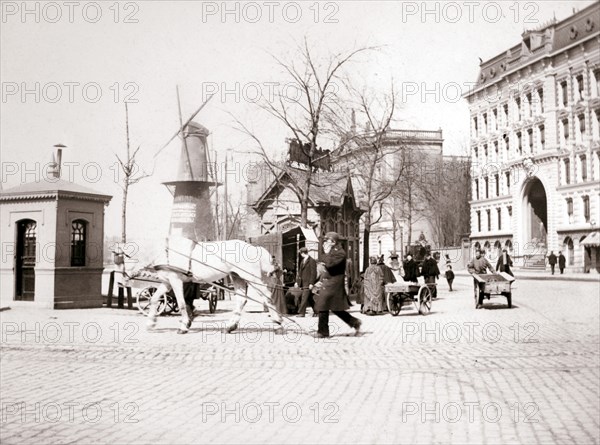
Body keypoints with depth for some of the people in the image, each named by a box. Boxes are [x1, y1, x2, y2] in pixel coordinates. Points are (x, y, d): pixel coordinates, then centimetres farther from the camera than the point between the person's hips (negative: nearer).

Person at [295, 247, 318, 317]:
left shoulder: (312, 261, -10)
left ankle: (301, 313, -8)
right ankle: (316, 311, 21)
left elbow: (313, 273, -13)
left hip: (308, 283, -8)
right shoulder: (302, 261, 15)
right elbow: (300, 272, 20)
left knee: (304, 298, -10)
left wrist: (311, 283, -17)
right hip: (303, 283, 8)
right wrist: (297, 281, 16)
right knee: (309, 298, 12)